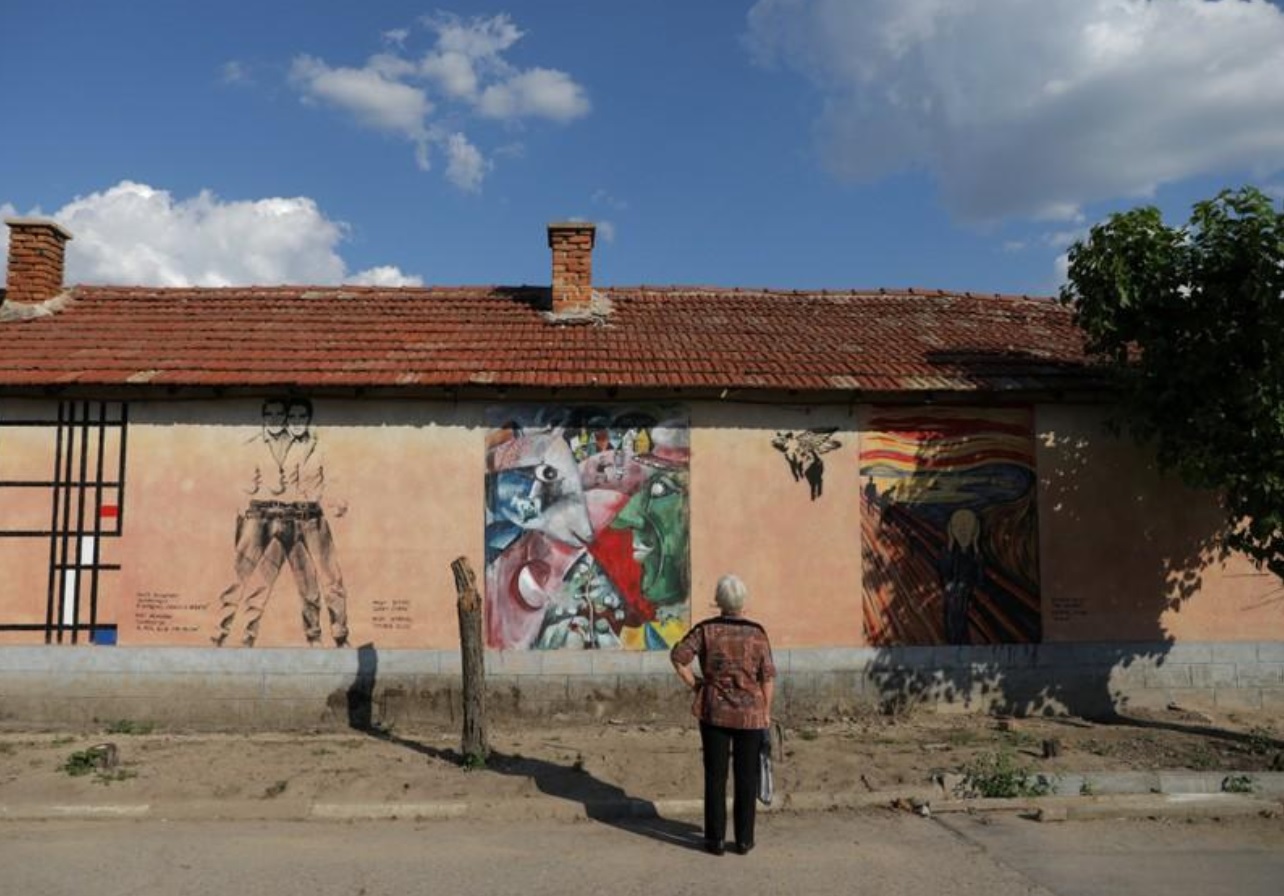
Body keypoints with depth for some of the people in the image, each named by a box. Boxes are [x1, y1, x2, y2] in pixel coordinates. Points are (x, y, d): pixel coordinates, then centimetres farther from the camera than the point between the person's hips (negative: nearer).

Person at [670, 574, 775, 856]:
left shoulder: (706, 629, -6)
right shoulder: (756, 633, -6)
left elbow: (679, 656, -15)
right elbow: (768, 676, -6)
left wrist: (695, 685, -3)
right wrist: (766, 712, 3)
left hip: (714, 711, 0)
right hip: (750, 713, 0)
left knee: (715, 776, 8)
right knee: (746, 777, 10)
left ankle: (716, 839, 13)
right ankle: (744, 839, 16)